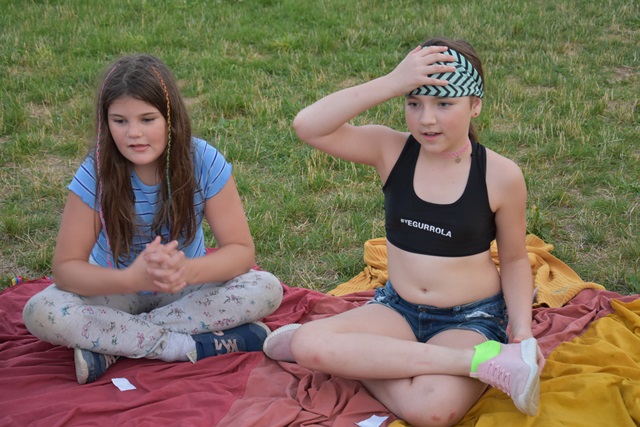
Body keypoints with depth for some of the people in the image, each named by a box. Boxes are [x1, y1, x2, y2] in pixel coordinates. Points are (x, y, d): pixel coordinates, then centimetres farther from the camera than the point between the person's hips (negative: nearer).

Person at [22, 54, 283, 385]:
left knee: (267, 289, -26)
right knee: (40, 313, -29)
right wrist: (132, 278, -38)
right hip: (118, 289, 0)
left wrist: (187, 270, -38)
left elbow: (241, 250, -18)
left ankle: (110, 345, -22)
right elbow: (65, 266, -19)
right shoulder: (96, 174, -19)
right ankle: (204, 346, -26)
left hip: (186, 289, 1)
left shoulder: (204, 162, -19)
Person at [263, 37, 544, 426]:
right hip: (398, 308, 4)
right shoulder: (391, 150, -7)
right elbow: (308, 127, -22)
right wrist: (391, 83, -28)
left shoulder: (500, 175, -11)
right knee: (308, 344, -27)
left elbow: (515, 260, 3)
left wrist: (522, 327, -13)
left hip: (472, 319, -4)